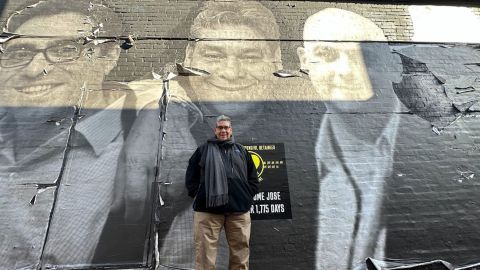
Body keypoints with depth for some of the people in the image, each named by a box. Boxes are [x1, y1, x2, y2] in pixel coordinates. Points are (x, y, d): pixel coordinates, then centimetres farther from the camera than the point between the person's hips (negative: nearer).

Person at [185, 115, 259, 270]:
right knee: (205, 254, -1)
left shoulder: (241, 151, 18)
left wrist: (247, 197, 7)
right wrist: (198, 195, 0)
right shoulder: (204, 149, 13)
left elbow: (253, 178, 18)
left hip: (239, 210, 2)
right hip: (208, 209, -1)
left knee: (240, 253, 7)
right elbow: (191, 176, 11)